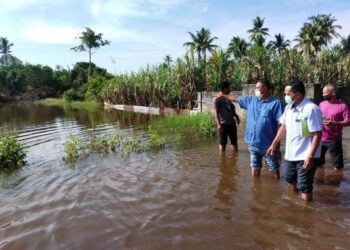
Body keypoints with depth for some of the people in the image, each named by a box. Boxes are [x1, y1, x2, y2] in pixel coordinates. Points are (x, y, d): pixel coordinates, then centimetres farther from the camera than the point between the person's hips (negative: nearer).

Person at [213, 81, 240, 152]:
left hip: (232, 123, 8)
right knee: (223, 143, 2)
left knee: (234, 142, 14)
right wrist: (218, 124, -23)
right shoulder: (217, 99, -8)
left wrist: (236, 116, 12)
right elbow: (216, 112, -15)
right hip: (223, 124, -7)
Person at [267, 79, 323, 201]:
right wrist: (274, 144, 17)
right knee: (290, 180, 25)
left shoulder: (311, 109, -21)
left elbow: (317, 134, -21)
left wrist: (310, 156, -24)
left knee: (305, 188, 2)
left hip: (305, 156, -8)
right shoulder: (288, 108, 3)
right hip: (290, 154, 8)